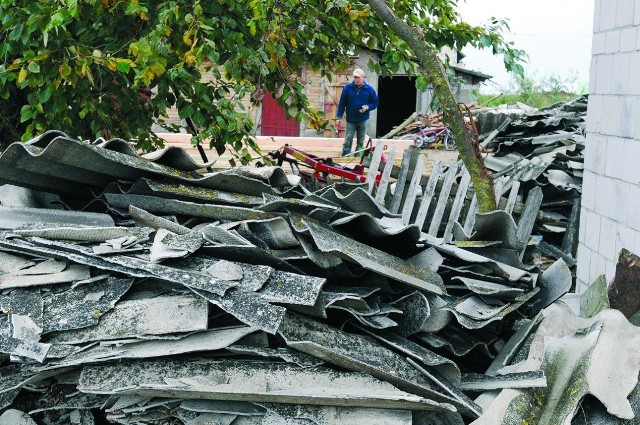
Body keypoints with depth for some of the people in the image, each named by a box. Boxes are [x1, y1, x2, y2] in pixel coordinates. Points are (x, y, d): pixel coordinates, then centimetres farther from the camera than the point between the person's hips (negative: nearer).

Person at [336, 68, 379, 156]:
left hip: (363, 120, 1)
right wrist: (339, 116, -4)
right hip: (350, 120, -1)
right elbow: (342, 103, -1)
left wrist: (367, 107, -15)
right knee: (347, 142, -4)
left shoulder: (369, 89, -3)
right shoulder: (347, 88, -5)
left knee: (360, 142, 9)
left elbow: (375, 103, 5)